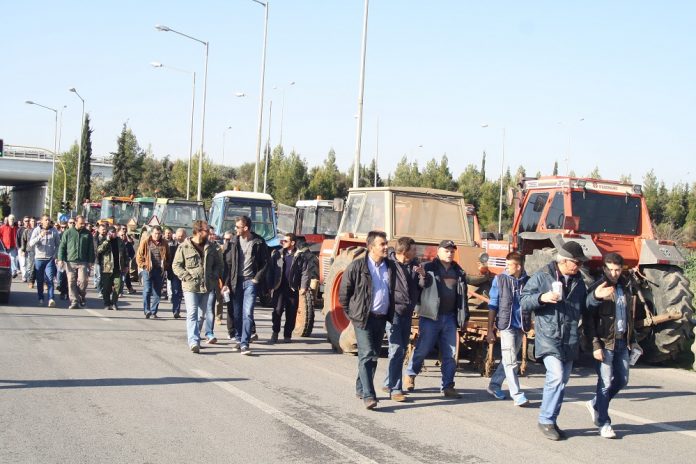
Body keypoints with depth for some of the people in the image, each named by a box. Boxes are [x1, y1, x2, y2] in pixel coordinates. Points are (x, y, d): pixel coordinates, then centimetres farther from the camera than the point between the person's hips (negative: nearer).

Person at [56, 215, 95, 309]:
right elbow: (62, 247, 6)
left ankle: (82, 297, 17)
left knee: (83, 281, -10)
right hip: (70, 262, 0)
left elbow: (91, 249, 11)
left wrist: (91, 261, 4)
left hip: (83, 262, 0)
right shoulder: (68, 233, 6)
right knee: (71, 282, -1)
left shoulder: (87, 234, 9)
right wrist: (60, 259, -3)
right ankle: (74, 302, 4)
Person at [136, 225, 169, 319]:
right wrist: (143, 265, -7)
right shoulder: (145, 242, 0)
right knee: (147, 290, -12)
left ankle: (153, 312, 11)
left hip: (159, 270, 3)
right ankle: (147, 311, -10)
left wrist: (164, 267, 5)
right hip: (147, 269, -3)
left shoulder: (164, 244, 8)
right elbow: (139, 255, 2)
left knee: (157, 292, 4)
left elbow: (167, 257, 16)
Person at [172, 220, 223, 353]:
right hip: (191, 287, -5)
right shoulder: (184, 247, -3)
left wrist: (214, 276, 1)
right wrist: (188, 277, -13)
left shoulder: (211, 248, 11)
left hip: (207, 287, 5)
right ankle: (194, 341, -15)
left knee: (202, 314, 11)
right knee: (192, 314, -11)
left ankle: (193, 338, 26)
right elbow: (176, 265, -2)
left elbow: (218, 263, 19)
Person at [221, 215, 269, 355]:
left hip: (251, 281, -3)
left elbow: (265, 262, 3)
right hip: (236, 281, 3)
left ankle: (244, 344, -11)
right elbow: (228, 263, 5)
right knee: (237, 313, 8)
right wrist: (226, 283, -1)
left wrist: (257, 278, -6)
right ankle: (238, 339, 24)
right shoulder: (233, 242, 4)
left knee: (247, 313, -10)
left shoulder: (259, 242, -2)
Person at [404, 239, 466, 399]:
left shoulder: (458, 272, 14)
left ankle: (447, 386, 10)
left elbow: (463, 295, 17)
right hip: (430, 317, -5)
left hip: (449, 318, 5)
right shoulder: (429, 268, -2)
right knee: (422, 349, 2)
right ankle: (410, 375, 24)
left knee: (450, 353, 4)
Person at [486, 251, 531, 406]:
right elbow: (492, 306, 2)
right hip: (506, 326, -3)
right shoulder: (499, 280, -1)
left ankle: (494, 385, 30)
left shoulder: (528, 282, 2)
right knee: (511, 361, -5)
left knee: (507, 360, 14)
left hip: (520, 327, 3)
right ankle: (517, 395, -3)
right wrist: (490, 329, 0)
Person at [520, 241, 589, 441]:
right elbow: (524, 302, -4)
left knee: (562, 381, 10)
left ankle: (551, 420, 23)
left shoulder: (578, 281, 13)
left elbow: (584, 308, 23)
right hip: (548, 337, -6)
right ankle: (546, 420, -5)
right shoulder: (542, 276, -3)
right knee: (556, 377, -18)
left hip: (570, 340, 6)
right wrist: (541, 298, -20)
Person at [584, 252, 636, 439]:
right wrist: (595, 345, -16)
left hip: (622, 342, 7)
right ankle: (604, 423, 6)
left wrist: (632, 339, 15)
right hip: (605, 342, -7)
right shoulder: (597, 288, -9)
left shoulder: (625, 287, 11)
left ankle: (595, 404, 32)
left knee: (622, 379, 11)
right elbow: (588, 319, -12)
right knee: (605, 382, -4)